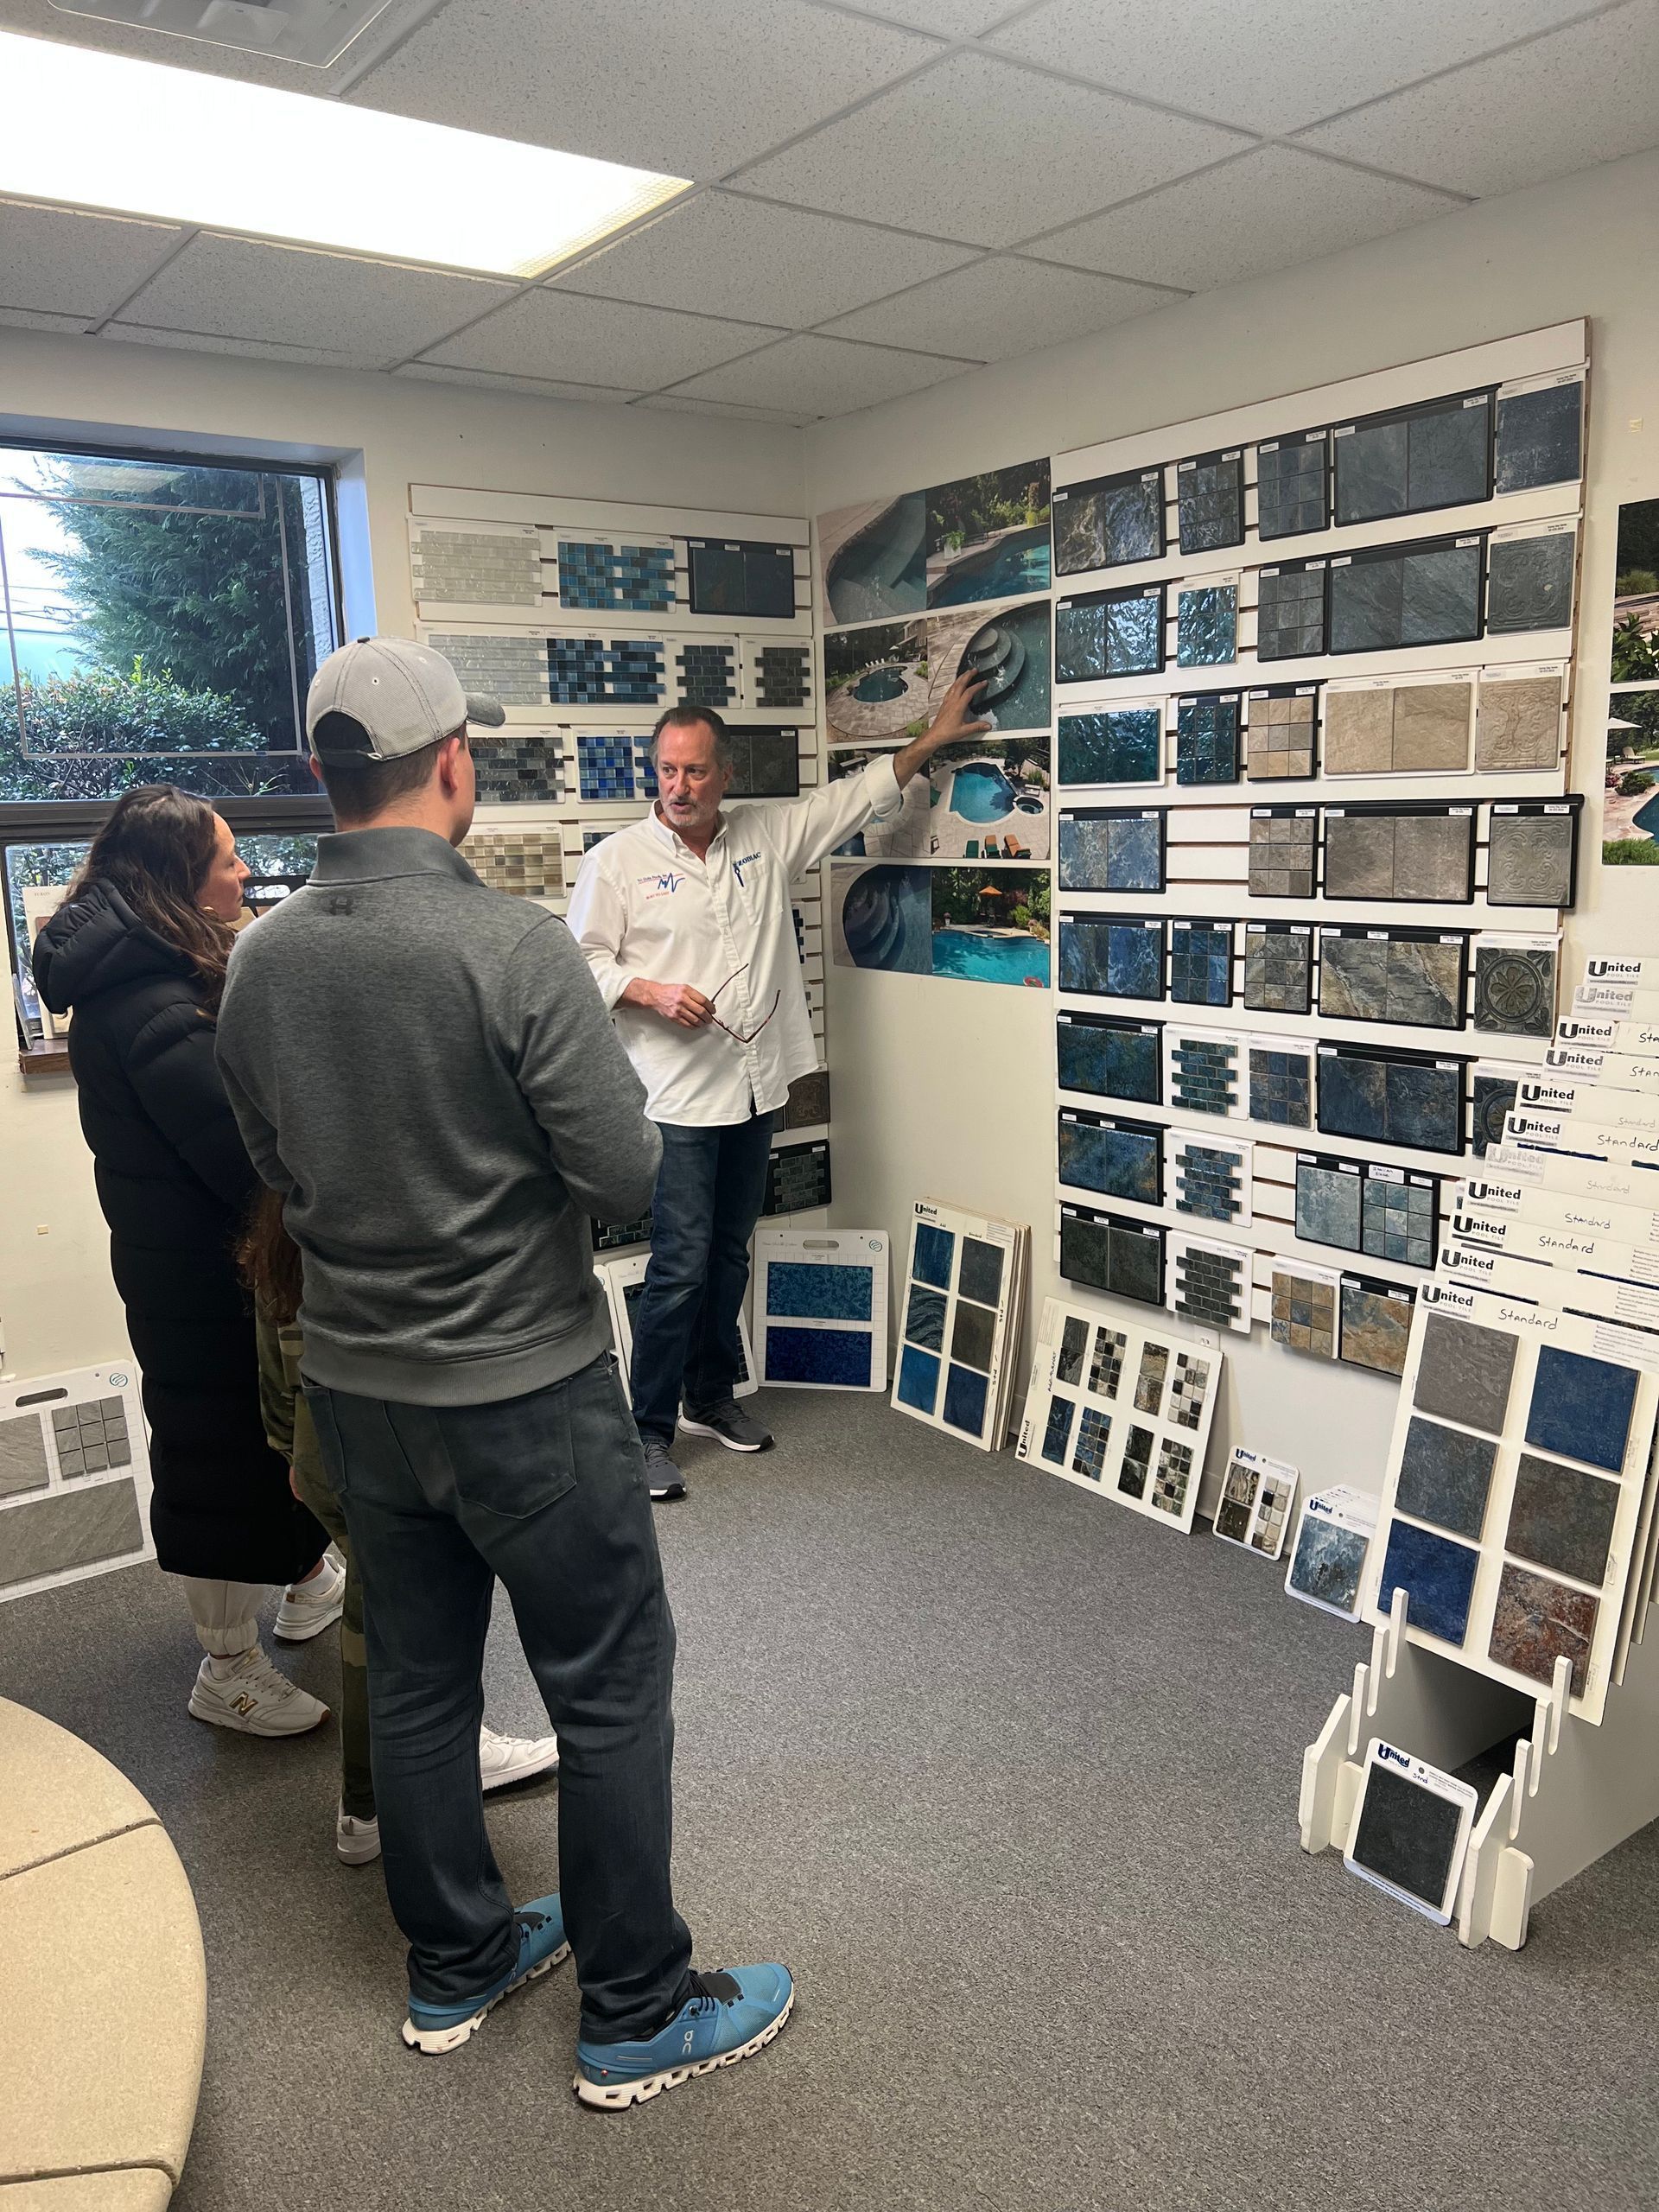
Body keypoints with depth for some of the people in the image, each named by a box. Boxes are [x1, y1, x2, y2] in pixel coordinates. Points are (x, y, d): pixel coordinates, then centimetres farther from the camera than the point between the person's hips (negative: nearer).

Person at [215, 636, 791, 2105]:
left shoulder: (260, 961, -3)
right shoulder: (513, 947, -22)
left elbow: (282, 1172, 8)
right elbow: (628, 1174, -20)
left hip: (356, 1386, 7)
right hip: (528, 1388, -6)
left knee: (418, 1679, 20)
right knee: (611, 1692, 10)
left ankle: (456, 1966, 39)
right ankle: (637, 2015, 25)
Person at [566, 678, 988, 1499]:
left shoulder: (767, 834, 8)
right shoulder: (618, 860, -4)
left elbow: (856, 794, 16)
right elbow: (585, 962, -3)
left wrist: (932, 738, 16)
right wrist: (651, 992, -19)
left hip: (754, 1090, 5)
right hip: (678, 1099, -5)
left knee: (729, 1256, 16)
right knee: (681, 1266, -7)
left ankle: (711, 1395, 32)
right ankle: (649, 1429, 6)